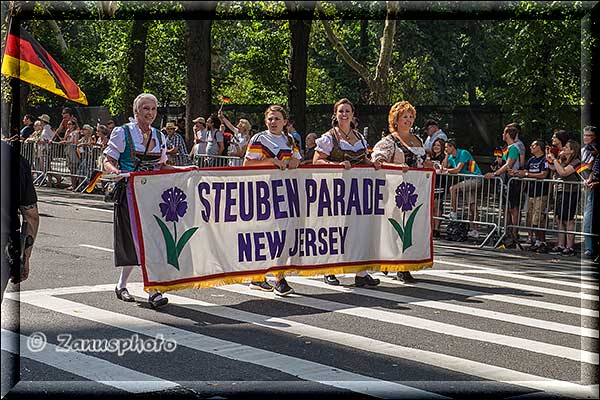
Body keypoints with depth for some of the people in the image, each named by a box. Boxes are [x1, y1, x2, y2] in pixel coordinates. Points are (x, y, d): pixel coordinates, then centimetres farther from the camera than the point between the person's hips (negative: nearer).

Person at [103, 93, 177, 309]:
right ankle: (153, 292, -18)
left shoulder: (159, 136, 15)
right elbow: (108, 162, -2)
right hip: (129, 192, -5)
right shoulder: (122, 133, -1)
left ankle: (121, 285, 24)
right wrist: (115, 171, -23)